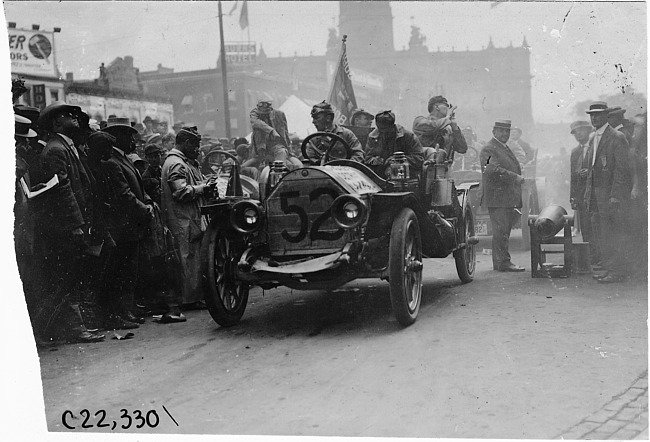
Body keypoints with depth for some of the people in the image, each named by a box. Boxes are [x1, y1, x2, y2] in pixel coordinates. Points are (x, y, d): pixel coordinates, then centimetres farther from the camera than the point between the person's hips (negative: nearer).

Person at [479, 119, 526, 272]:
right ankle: (503, 262, -7)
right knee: (501, 230, -10)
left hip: (508, 199, 10)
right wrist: (515, 177, -23)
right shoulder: (488, 149, -8)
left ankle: (499, 262, 17)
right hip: (497, 197, -10)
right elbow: (493, 169, -23)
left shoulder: (506, 148, 24)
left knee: (503, 231, 12)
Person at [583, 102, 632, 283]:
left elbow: (622, 169, -13)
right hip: (596, 194, 8)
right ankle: (608, 268, 16)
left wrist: (615, 196, -19)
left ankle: (617, 272, 1)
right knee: (600, 234, 9)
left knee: (615, 235, -4)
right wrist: (588, 194, 14)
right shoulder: (592, 139, 17)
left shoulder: (617, 138, -9)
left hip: (612, 193, -8)